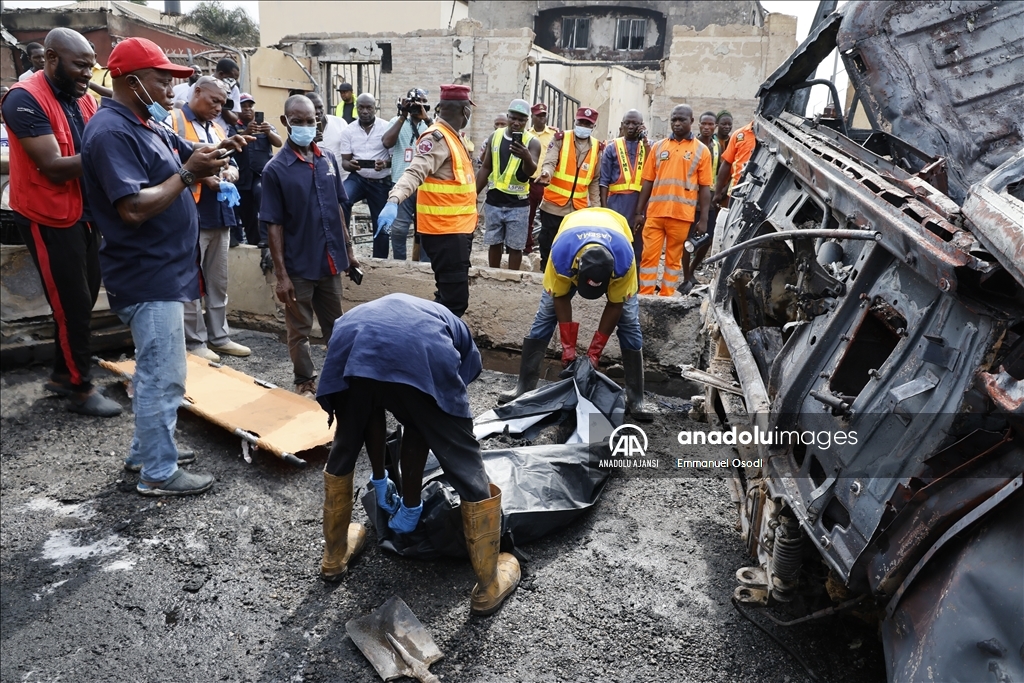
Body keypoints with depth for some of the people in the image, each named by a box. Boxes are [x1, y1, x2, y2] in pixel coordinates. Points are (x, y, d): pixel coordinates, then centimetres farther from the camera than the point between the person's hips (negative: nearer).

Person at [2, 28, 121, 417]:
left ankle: (62, 375, 31)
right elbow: (53, 168, -24)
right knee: (72, 305, -1)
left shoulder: (83, 98, 8)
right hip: (49, 219, -8)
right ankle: (81, 389, 13)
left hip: (85, 214, 8)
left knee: (83, 300, 15)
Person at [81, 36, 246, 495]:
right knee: (164, 376, -3)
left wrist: (216, 152, -2)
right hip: (149, 277, -11)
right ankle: (159, 474, 9)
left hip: (163, 272, 11)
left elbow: (188, 156, 20)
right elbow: (134, 208, -28)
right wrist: (188, 173, -22)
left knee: (156, 370, 19)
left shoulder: (148, 124, 12)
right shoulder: (112, 132, -19)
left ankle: (146, 450, 34)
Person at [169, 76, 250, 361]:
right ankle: (194, 342, 7)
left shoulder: (218, 128, 20)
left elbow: (230, 161, 22)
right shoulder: (174, 121, -5)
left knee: (218, 281, 13)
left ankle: (219, 336, 22)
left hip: (220, 214, 8)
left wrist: (231, 171, 0)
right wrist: (199, 176, -20)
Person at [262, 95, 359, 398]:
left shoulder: (328, 159, 3)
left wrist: (348, 250, 12)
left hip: (331, 260, 4)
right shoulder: (276, 168, -11)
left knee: (336, 325, 18)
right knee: (299, 330, 10)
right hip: (299, 266, -4)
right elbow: (274, 225, -11)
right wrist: (281, 273, -13)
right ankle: (305, 382, 25)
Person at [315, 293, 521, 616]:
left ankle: (334, 556, 52)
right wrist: (410, 505, 41)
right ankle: (489, 586, 34)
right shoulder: (452, 328, 37)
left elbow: (373, 414, 44)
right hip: (421, 356, -3)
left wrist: (379, 480, 56)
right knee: (466, 465, 16)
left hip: (351, 351, 4)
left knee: (344, 450, 31)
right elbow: (417, 434, 33)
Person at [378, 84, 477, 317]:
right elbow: (415, 173, -29)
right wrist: (393, 200, -45)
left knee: (449, 295, 18)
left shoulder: (453, 136, 14)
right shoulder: (437, 138, -15)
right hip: (444, 230, -10)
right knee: (455, 299, -9)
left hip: (456, 227, 10)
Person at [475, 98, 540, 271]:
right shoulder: (495, 136, 3)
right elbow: (485, 168, 10)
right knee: (494, 243, 13)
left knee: (515, 246, 3)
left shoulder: (532, 142, -8)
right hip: (493, 201, 3)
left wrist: (527, 158, -46)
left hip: (518, 204, -3)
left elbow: (530, 171, -24)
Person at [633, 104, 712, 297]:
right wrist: (639, 212, 6)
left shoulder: (701, 150, 4)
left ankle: (666, 298, 16)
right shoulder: (658, 146, 10)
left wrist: (704, 219, -4)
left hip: (682, 215, -2)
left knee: (674, 259, 7)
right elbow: (648, 181, 10)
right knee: (649, 256, 1)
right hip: (654, 213, 2)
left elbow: (705, 187, 2)